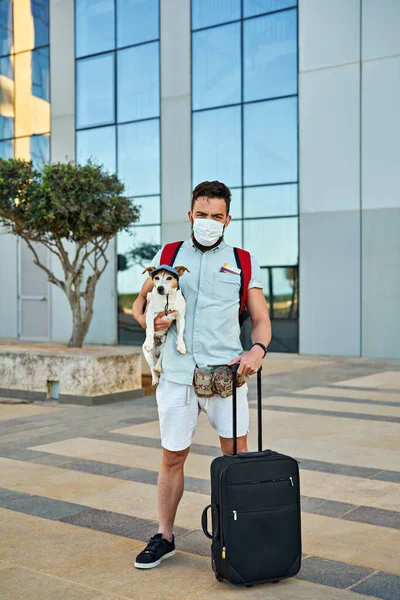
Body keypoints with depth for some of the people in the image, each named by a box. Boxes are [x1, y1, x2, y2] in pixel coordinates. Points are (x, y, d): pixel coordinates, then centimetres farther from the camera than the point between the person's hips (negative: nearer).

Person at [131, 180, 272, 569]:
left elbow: (261, 318, 8)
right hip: (177, 373, 1)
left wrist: (258, 348, -12)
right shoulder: (167, 255, 11)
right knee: (172, 457, 8)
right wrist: (148, 320, -7)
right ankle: (164, 537, 23)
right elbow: (139, 302, 16)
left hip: (224, 371, -1)